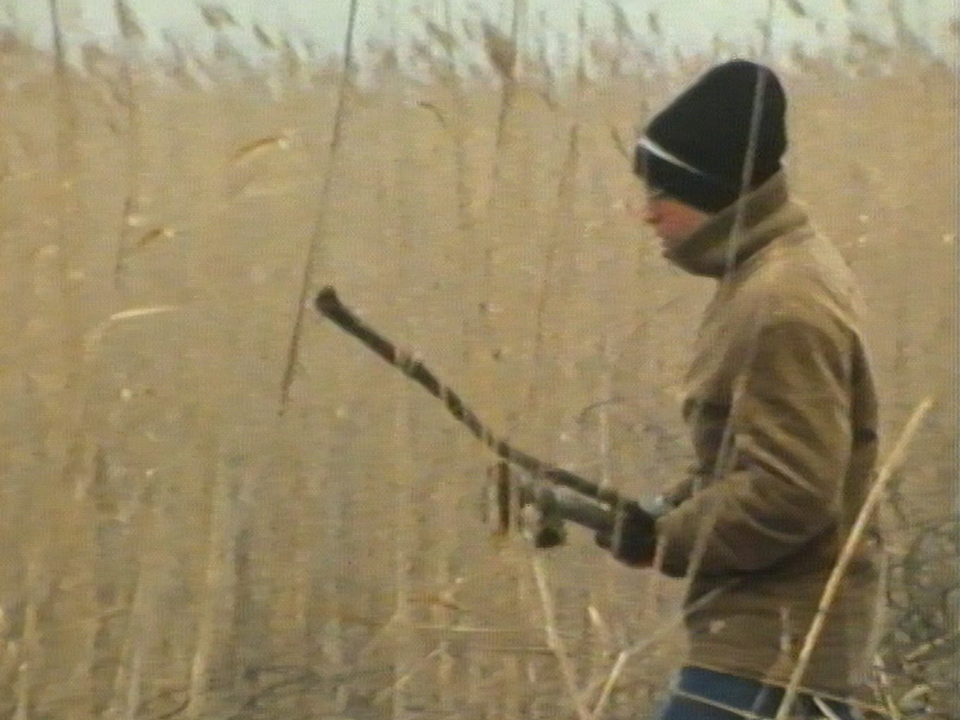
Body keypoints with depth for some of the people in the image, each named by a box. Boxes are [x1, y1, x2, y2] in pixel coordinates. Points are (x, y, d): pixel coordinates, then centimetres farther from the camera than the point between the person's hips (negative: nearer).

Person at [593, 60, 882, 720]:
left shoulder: (783, 306, -19)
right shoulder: (787, 272, 13)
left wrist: (663, 540, -13)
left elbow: (789, 493, -24)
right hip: (790, 629, 10)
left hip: (768, 644, -10)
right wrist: (669, 514, 7)